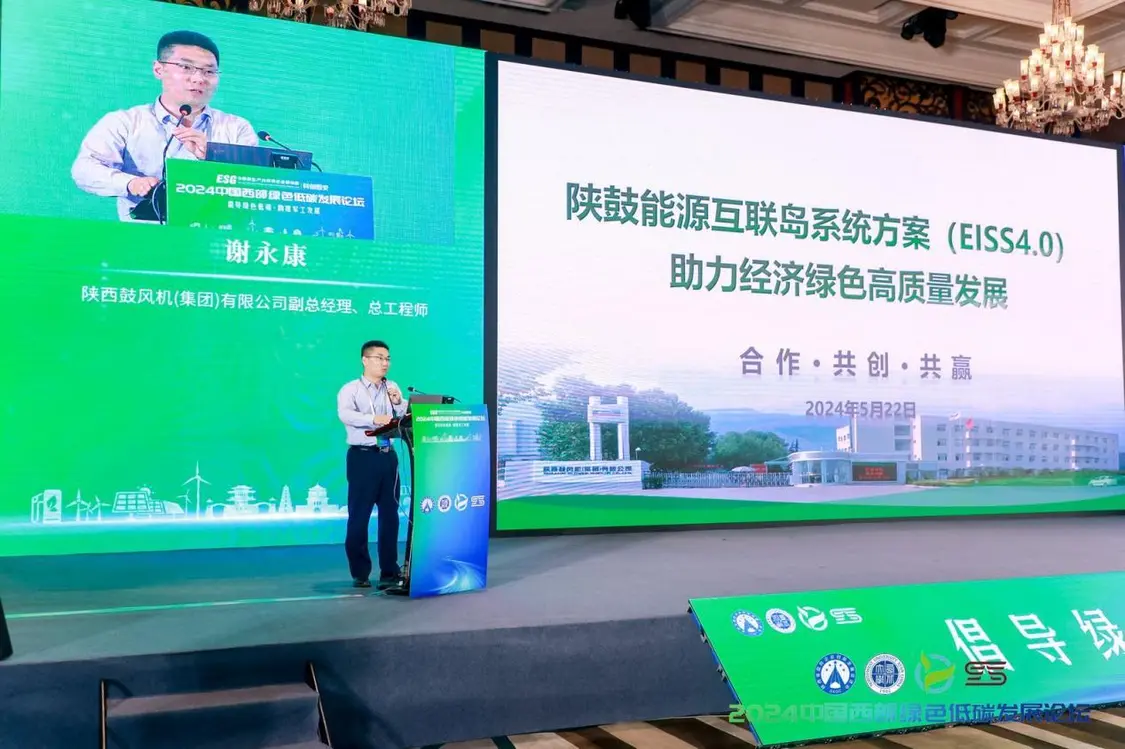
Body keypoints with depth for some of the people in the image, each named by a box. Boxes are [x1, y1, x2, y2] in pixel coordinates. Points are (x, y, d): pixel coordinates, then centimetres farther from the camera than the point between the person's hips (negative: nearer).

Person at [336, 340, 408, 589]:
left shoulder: (392, 389, 13)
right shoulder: (350, 389, -2)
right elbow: (346, 415, -21)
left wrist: (397, 403, -11)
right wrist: (373, 419, -34)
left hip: (389, 456, 5)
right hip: (363, 456, -5)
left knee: (390, 514, 6)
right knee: (359, 515, -1)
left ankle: (390, 572, 13)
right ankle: (360, 573, 9)